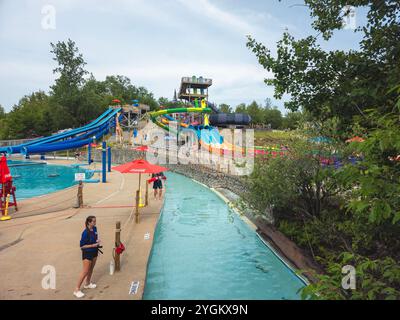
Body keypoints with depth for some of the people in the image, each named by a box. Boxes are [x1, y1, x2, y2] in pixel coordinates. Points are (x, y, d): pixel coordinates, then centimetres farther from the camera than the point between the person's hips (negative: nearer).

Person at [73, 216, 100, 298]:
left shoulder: (95, 228, -4)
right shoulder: (85, 233, -24)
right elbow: (82, 246, -19)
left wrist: (97, 242, -5)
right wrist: (93, 245, -23)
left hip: (94, 252, 7)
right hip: (87, 253, -7)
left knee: (91, 269, 20)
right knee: (85, 272, -1)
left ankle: (87, 284, 40)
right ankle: (77, 290, 12)